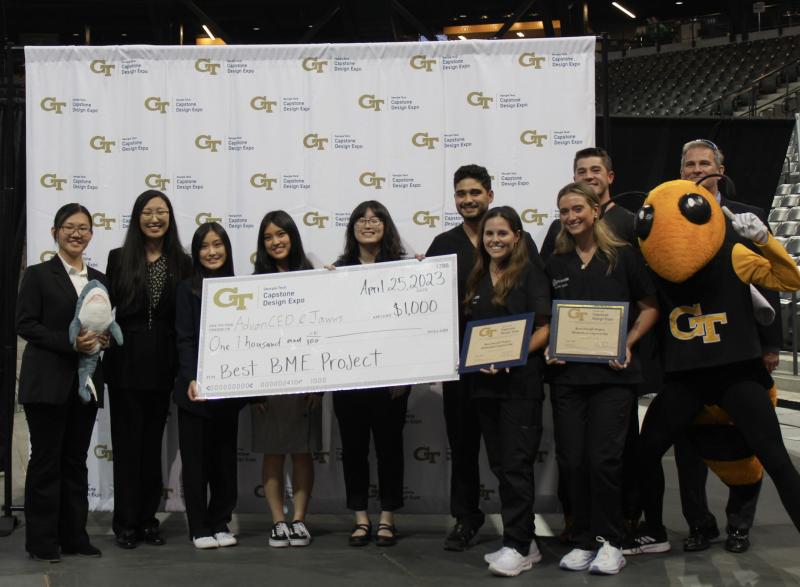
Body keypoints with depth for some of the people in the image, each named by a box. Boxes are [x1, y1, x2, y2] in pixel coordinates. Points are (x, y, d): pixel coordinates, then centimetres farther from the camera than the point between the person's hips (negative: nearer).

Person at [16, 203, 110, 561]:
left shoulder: (99, 280, 14)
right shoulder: (38, 275, -1)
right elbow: (25, 324, -8)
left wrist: (103, 338, -5)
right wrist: (69, 342, -18)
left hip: (86, 382, 5)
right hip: (48, 381, -5)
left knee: (76, 461, 9)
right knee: (46, 460, -1)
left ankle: (74, 536, 15)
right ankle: (41, 542, 6)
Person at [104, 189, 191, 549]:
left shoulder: (181, 264, 5)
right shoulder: (119, 259, 3)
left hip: (163, 366, 2)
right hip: (126, 363, -1)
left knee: (153, 444, 8)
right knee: (127, 442, 2)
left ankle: (148, 520, 17)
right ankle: (126, 523, 8)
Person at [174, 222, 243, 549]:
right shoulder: (187, 289, -1)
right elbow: (185, 339, -8)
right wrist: (191, 380, -18)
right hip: (195, 388, -3)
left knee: (225, 456, 9)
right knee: (196, 458, 3)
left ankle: (220, 524, 19)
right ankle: (200, 528, 11)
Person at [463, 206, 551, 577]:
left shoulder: (531, 275, -4)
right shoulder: (475, 279, 13)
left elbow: (545, 329, -9)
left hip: (521, 382, -6)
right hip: (483, 383, 6)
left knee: (516, 465, -6)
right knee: (500, 465, 9)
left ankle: (517, 547, -1)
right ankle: (525, 541, 18)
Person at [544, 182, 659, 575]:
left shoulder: (623, 256, 2)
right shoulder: (555, 264, 10)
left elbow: (649, 308, 7)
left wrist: (628, 343, -6)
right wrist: (550, 347, 0)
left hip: (612, 372, -3)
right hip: (566, 373, 3)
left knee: (603, 458, -7)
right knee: (571, 460, 3)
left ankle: (610, 543, 7)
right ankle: (583, 542, 16)